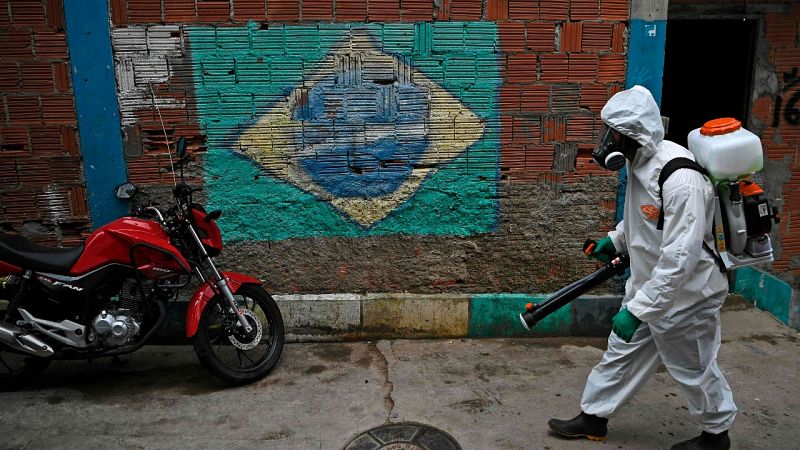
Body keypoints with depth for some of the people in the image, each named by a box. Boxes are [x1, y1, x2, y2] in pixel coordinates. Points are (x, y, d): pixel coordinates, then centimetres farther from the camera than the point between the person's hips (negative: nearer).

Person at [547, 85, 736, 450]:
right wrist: (616, 239, 10)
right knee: (620, 354, 17)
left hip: (684, 294, -8)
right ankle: (593, 418, 33)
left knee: (694, 369, 13)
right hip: (648, 285, 8)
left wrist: (638, 310, -32)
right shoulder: (641, 162, -2)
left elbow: (680, 258, -33)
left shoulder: (680, 177, -31)